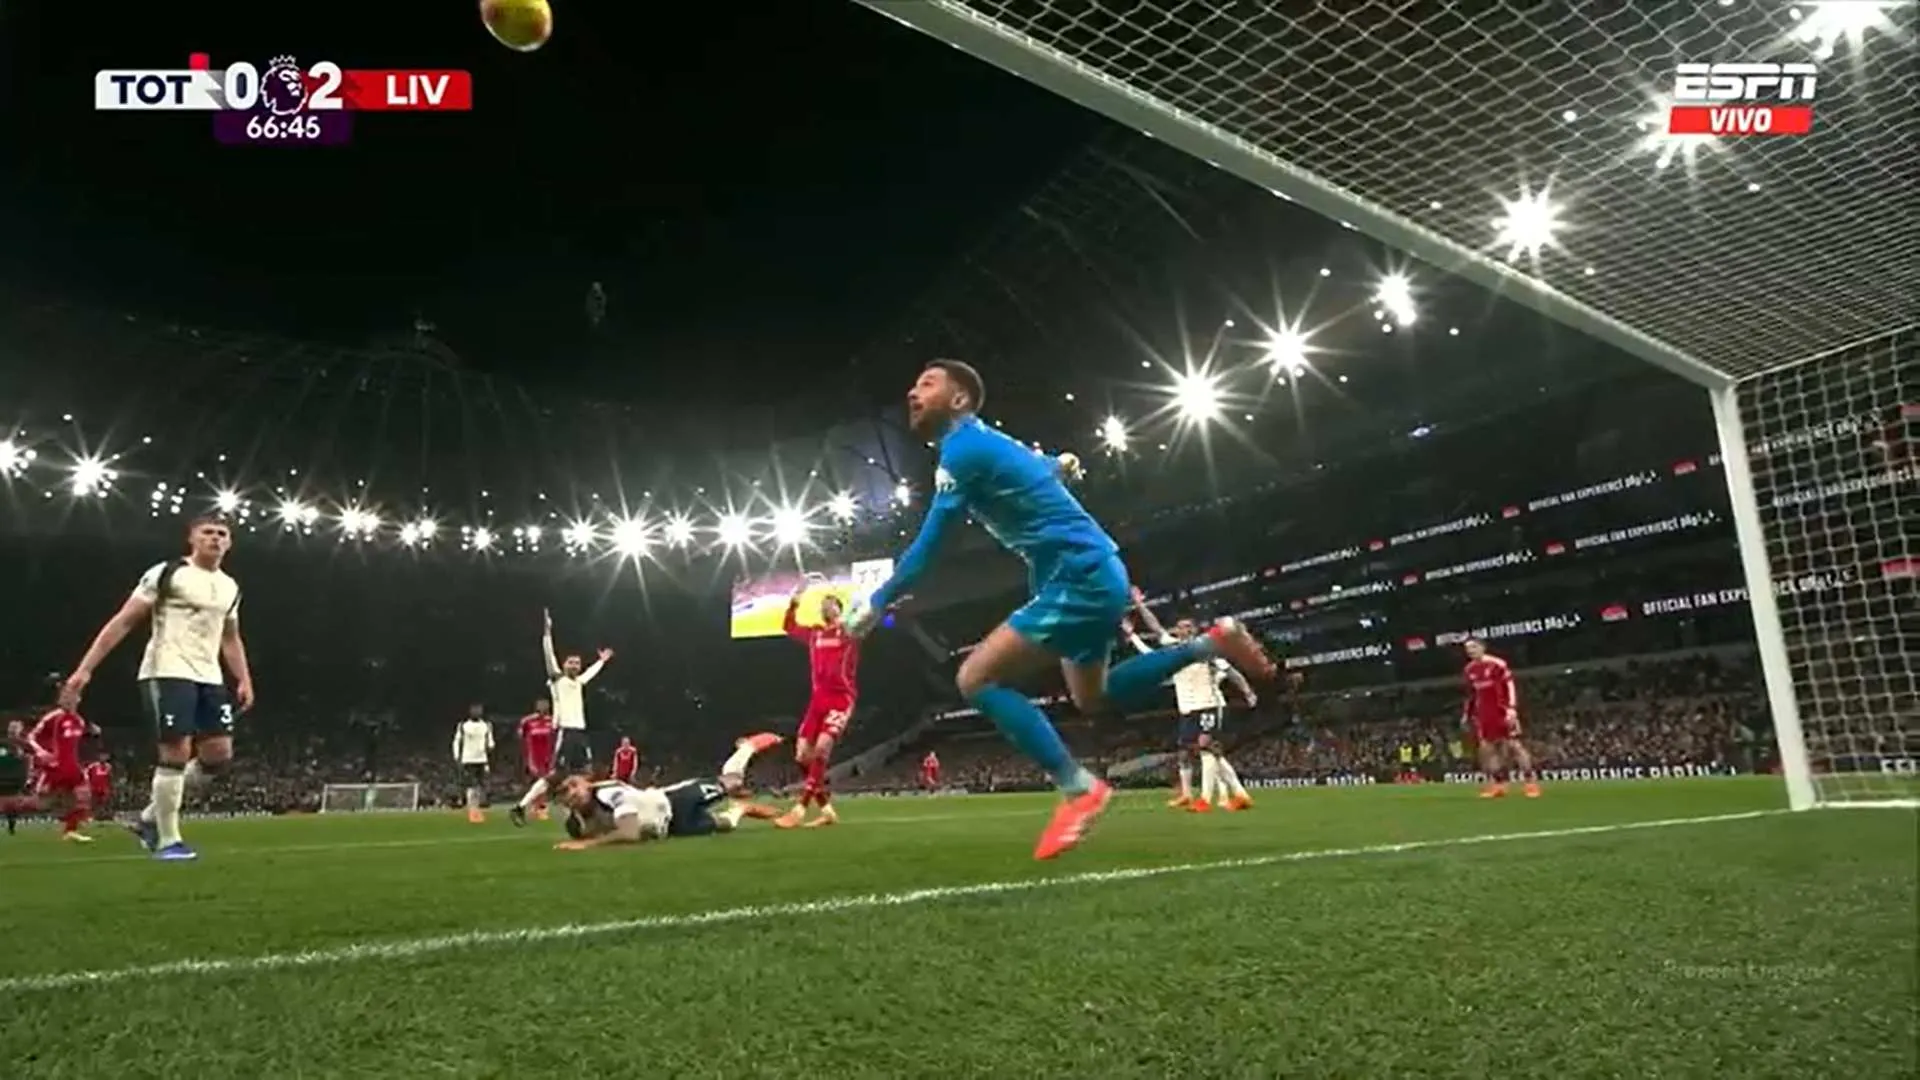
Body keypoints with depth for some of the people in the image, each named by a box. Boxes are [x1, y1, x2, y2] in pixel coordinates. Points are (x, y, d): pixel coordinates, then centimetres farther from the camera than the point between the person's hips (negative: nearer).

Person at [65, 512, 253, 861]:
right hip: (168, 673, -7)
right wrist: (85, 668, -10)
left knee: (219, 754, 1)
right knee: (177, 752, -11)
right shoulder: (167, 573, -4)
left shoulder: (230, 588, 16)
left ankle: (150, 818, 18)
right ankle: (167, 840, 0)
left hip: (209, 677, 7)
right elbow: (123, 622, -5)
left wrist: (244, 680, 16)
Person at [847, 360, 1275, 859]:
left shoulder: (963, 448, -14)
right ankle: (1208, 643, 23)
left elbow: (927, 547, -13)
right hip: (1093, 572, 10)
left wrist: (876, 603, -4)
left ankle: (1079, 790, -10)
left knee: (977, 679, -14)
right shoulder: (990, 441, 14)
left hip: (1081, 578, -10)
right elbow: (1052, 468, 33)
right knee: (1092, 697, 25)